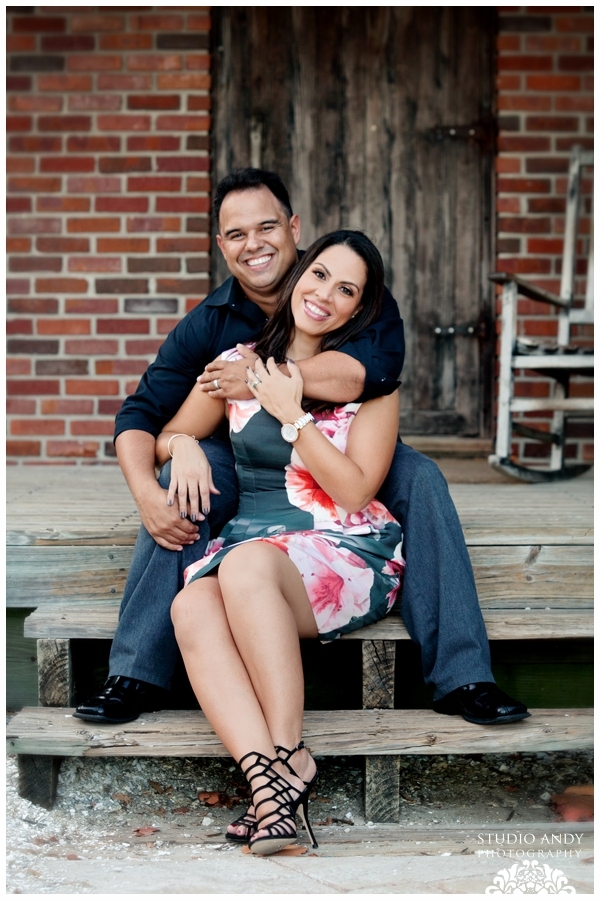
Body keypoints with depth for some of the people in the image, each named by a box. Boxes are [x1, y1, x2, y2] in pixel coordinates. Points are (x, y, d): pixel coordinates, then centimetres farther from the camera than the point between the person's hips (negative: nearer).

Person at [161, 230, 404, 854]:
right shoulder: (238, 365, 13)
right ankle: (267, 780, -42)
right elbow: (165, 439, 22)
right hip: (249, 540, 3)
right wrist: (185, 446, -2)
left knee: (245, 564, -36)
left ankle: (290, 755, -29)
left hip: (348, 550, -3)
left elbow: (354, 490, -5)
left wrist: (292, 415, -8)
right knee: (191, 608, -31)